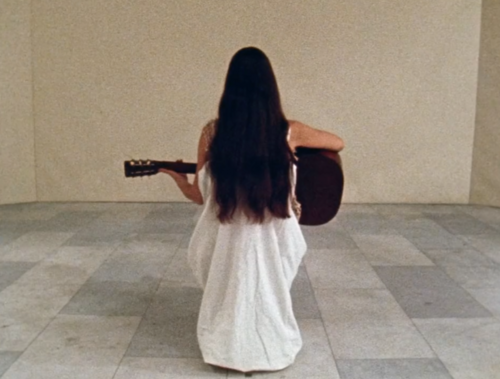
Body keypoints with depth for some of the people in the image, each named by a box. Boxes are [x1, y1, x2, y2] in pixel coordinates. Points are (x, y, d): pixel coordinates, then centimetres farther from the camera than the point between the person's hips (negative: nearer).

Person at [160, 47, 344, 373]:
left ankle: (230, 347, 39)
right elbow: (338, 144, 10)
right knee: (268, 298, 30)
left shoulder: (213, 132, -9)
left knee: (230, 301, 29)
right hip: (273, 239, 0)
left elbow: (200, 196, 0)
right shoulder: (289, 132, -9)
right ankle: (270, 348, 40)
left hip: (227, 239, 0)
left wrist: (176, 175, 20)